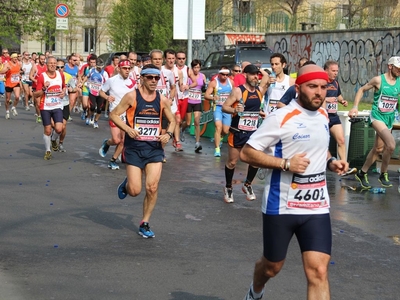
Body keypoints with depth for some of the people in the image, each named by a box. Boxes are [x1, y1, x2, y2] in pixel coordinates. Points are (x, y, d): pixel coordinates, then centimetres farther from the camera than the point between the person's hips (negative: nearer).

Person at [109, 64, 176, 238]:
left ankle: (145, 224, 10)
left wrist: (168, 134, -3)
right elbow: (114, 115, -4)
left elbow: (172, 121, 17)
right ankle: (126, 185, 32)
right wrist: (128, 129, -18)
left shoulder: (163, 100, 4)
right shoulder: (132, 96, -6)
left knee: (152, 188, -5)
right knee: (135, 191, -6)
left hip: (155, 148, 3)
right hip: (134, 148, -3)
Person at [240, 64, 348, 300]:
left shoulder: (323, 115, 7)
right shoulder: (280, 118, -14)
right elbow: (247, 153, -14)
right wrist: (285, 163, -24)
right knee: (272, 266, 16)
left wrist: (330, 161, 5)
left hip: (317, 208, 4)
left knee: (319, 271, -9)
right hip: (281, 206, -4)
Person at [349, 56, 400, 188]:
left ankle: (362, 173, 30)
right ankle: (383, 174, -8)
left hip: (389, 118, 6)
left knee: (378, 148, 12)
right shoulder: (378, 80, -8)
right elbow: (362, 90, 2)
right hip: (377, 116, -6)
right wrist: (355, 106, -6)